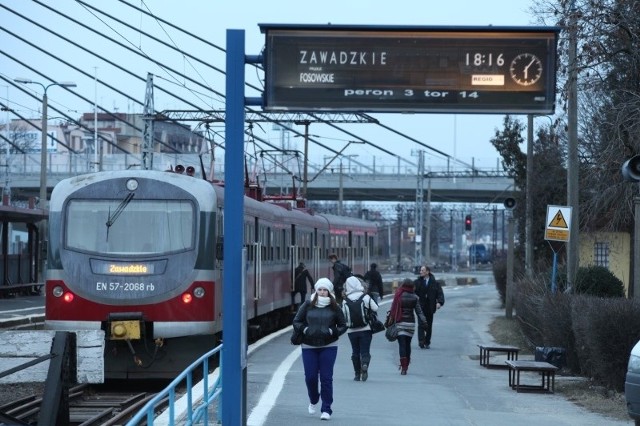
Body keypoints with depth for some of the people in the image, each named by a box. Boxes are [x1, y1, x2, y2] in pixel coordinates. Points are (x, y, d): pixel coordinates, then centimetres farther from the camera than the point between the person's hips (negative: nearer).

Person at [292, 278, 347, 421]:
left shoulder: (334, 307, 1)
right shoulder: (307, 305, 2)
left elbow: (343, 326, 6)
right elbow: (296, 322, 7)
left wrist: (333, 331, -12)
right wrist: (304, 329, -11)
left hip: (329, 346, -1)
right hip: (309, 346, 1)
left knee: (326, 378, -4)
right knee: (310, 377, 1)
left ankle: (326, 409, 3)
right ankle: (313, 400, 31)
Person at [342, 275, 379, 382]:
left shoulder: (345, 301, -4)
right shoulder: (366, 297, -7)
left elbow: (343, 316, -3)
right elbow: (375, 309, -4)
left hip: (352, 331, 1)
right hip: (365, 329, -1)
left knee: (355, 352, 11)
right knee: (365, 350, 2)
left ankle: (357, 374, 11)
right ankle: (365, 365, -26)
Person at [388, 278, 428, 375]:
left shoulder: (398, 296, -7)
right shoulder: (415, 297, 0)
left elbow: (393, 310, -6)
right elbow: (419, 311, -4)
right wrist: (424, 322, -2)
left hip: (400, 323, -2)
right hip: (411, 323, 3)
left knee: (402, 345, -4)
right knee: (408, 344, 15)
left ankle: (403, 367, -15)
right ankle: (406, 366, 21)